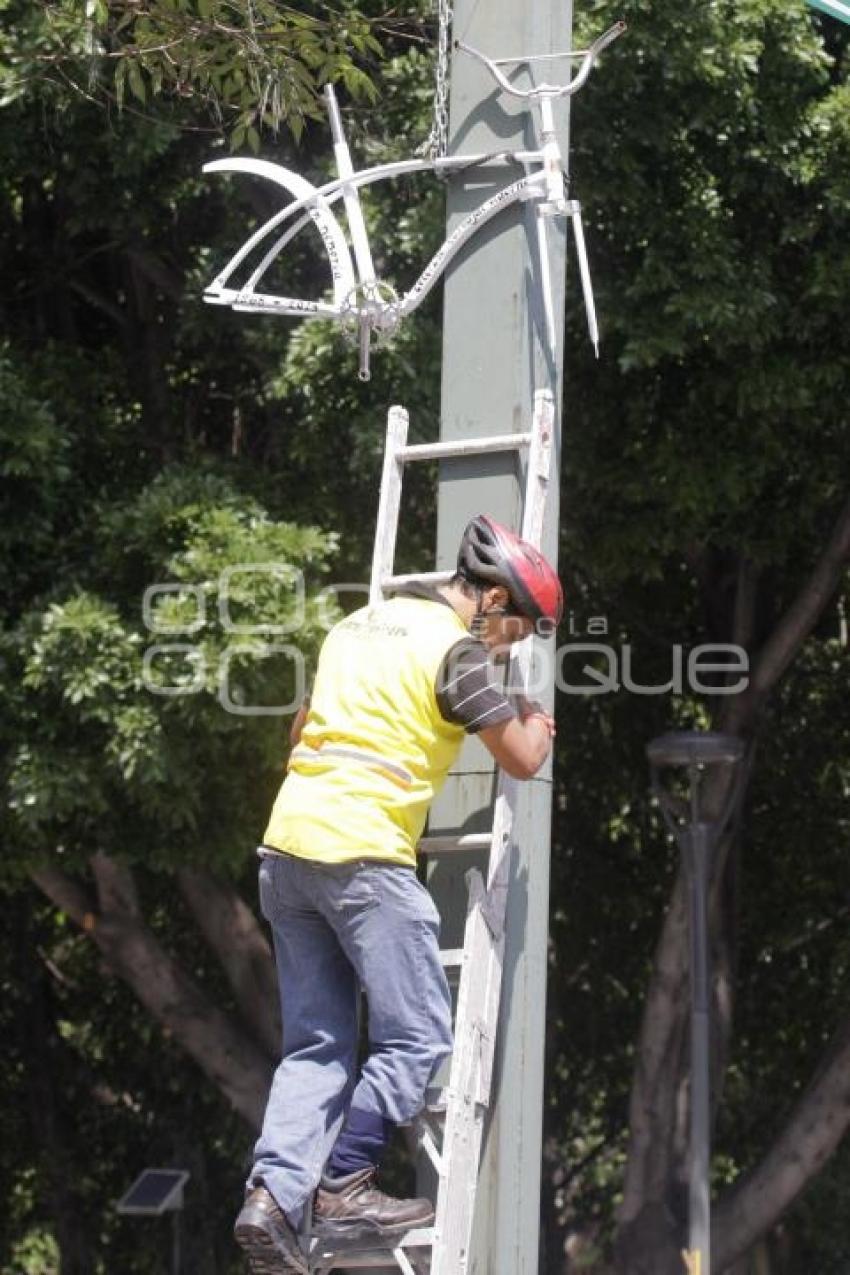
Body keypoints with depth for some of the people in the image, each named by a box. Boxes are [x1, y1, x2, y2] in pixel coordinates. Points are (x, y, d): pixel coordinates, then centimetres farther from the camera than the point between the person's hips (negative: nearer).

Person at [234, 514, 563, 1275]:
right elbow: (522, 760, -2)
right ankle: (343, 1188, -4)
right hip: (362, 856, -8)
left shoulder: (359, 625, 21)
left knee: (316, 1047, 8)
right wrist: (538, 722, 20)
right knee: (418, 1039, 0)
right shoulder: (454, 650, -3)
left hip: (286, 847, 8)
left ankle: (274, 1195, -6)